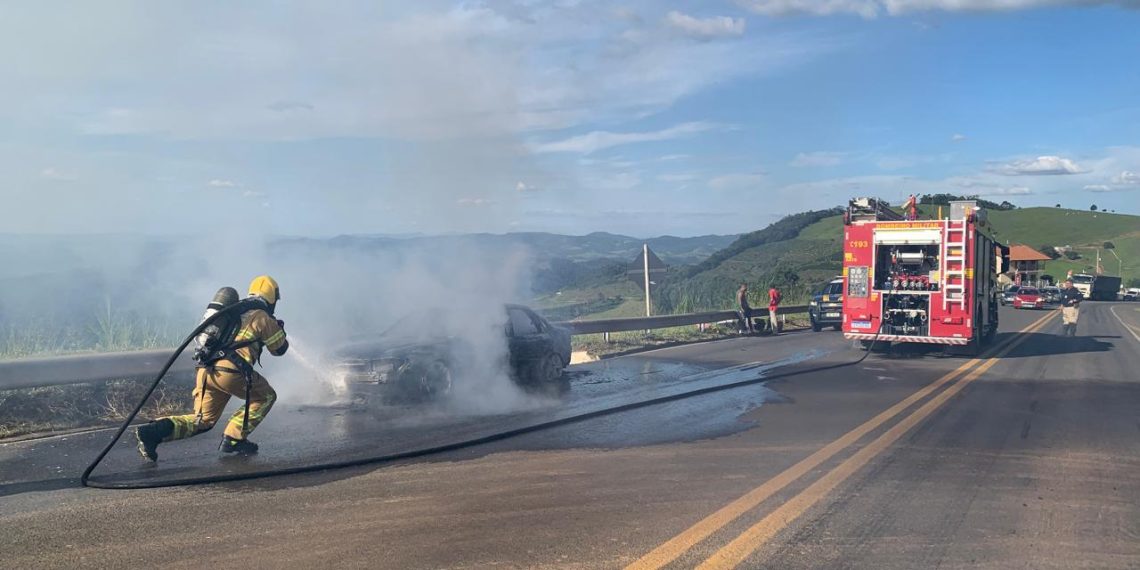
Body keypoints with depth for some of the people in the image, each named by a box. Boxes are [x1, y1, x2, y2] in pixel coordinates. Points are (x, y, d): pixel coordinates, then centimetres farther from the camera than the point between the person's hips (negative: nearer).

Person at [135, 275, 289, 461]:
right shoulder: (263, 318, 5)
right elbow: (279, 348, 15)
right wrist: (280, 330, 36)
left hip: (206, 369, 7)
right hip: (230, 371, -7)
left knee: (203, 420, 17)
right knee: (266, 397, 14)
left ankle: (153, 431, -4)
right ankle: (233, 439, 4)